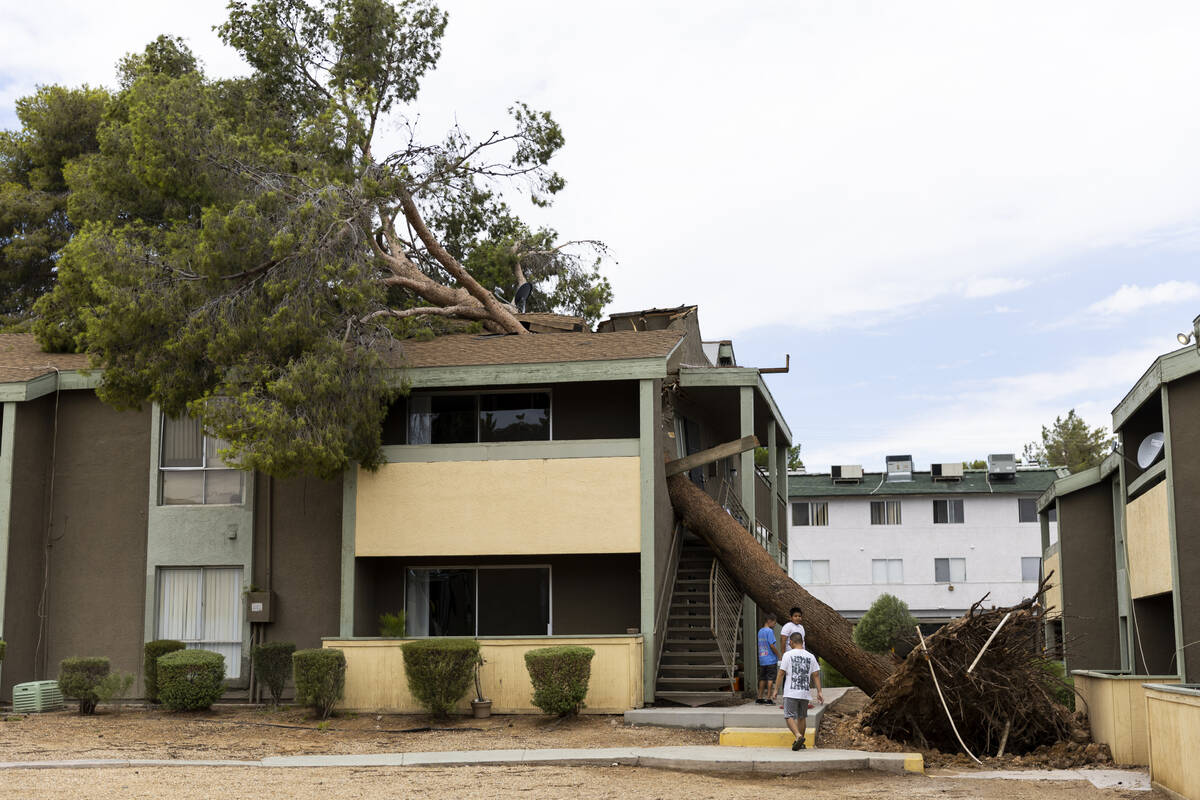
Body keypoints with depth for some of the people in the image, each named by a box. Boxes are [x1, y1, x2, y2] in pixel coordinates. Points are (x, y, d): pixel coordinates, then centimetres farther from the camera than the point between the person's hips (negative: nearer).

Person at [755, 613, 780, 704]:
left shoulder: (760, 631, 12)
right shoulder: (769, 631, -12)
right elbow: (772, 645, -16)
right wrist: (779, 655, -7)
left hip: (762, 660, 8)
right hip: (771, 660, -7)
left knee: (762, 679, 12)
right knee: (771, 679, -3)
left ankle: (760, 698, 16)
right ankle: (769, 699, -3)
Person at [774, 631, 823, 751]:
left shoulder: (788, 655, -4)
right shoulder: (811, 657, 7)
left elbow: (781, 674, -5)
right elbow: (816, 675, 6)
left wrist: (776, 690, 1)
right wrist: (819, 692, 9)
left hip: (791, 693, -4)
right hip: (805, 693, 4)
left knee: (789, 716, -2)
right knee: (802, 717, 16)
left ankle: (798, 736, -24)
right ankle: (801, 743, 23)